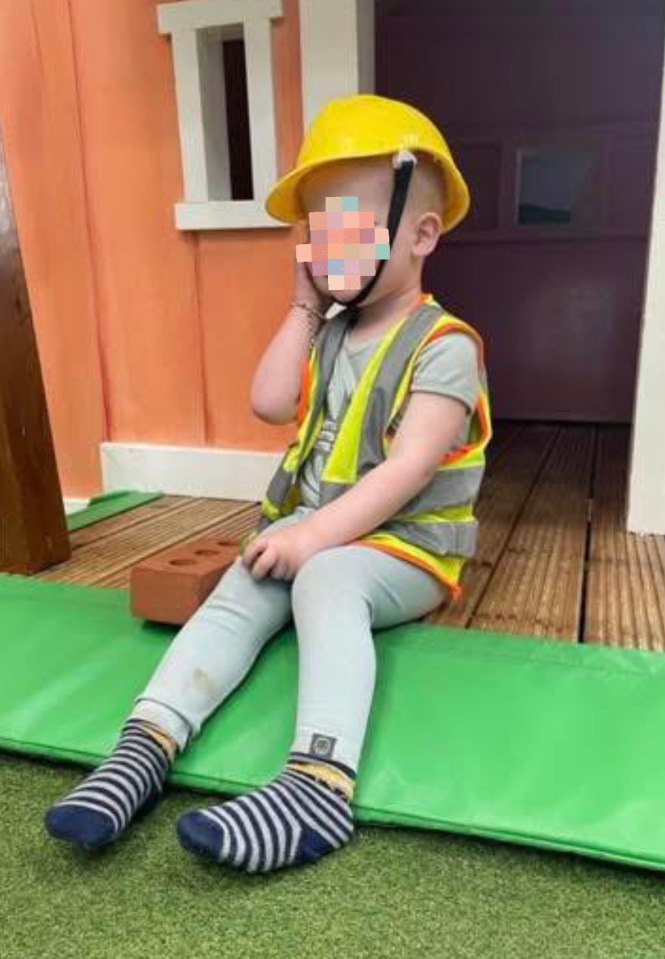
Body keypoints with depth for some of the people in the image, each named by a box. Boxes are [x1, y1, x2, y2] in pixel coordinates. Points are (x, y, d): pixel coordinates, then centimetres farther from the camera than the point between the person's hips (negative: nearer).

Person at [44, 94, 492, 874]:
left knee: (326, 581, -36)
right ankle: (146, 744, -30)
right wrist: (304, 311, 2)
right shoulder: (331, 332, 14)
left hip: (406, 544, -6)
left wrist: (313, 536, -26)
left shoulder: (443, 345, -11)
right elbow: (271, 404, 1)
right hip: (313, 528, 6)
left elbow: (406, 470, -20)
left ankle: (320, 783, -47)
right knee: (240, 590, -20)